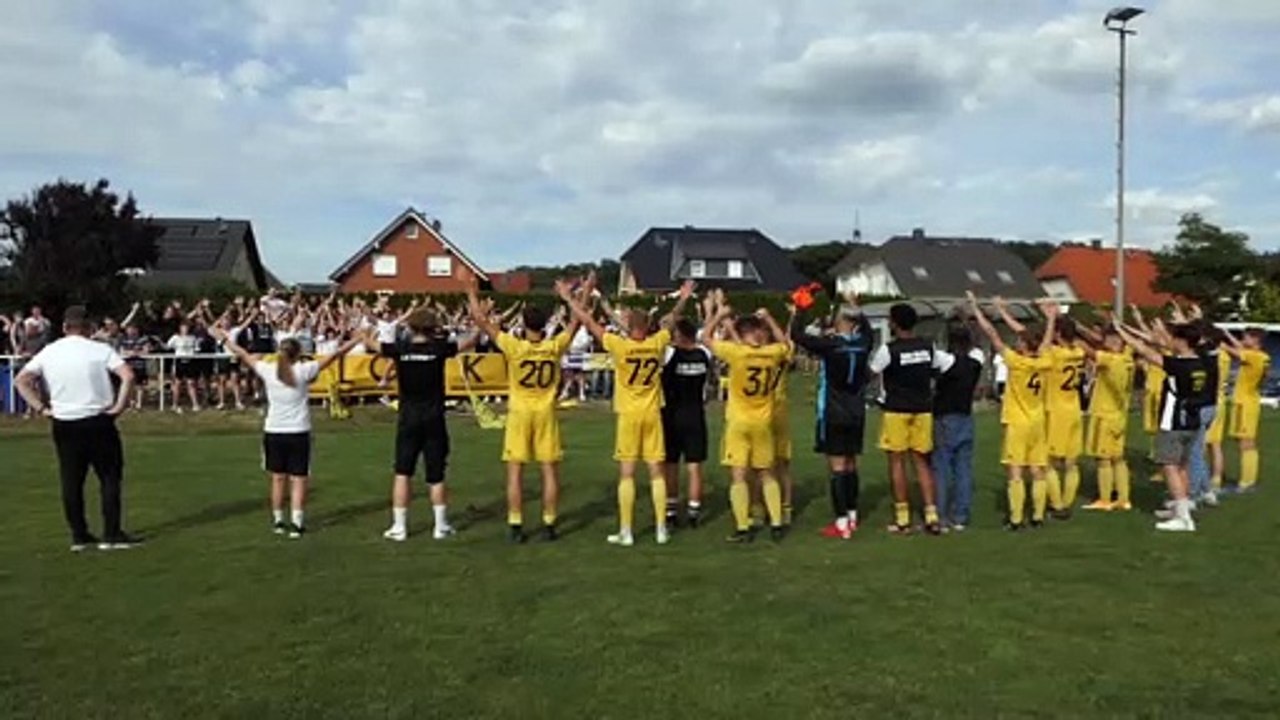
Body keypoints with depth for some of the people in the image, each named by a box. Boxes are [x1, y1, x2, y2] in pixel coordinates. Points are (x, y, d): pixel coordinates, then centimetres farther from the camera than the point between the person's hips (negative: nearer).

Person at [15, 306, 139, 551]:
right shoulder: (100, 350, -6)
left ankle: (79, 536, 15)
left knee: (71, 482, 10)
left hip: (64, 424, 4)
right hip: (98, 421, -3)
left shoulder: (48, 352, 5)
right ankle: (112, 535, 5)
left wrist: (40, 407, 3)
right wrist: (119, 405, -10)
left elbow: (22, 380, 2)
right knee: (110, 478, 5)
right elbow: (127, 375, -18)